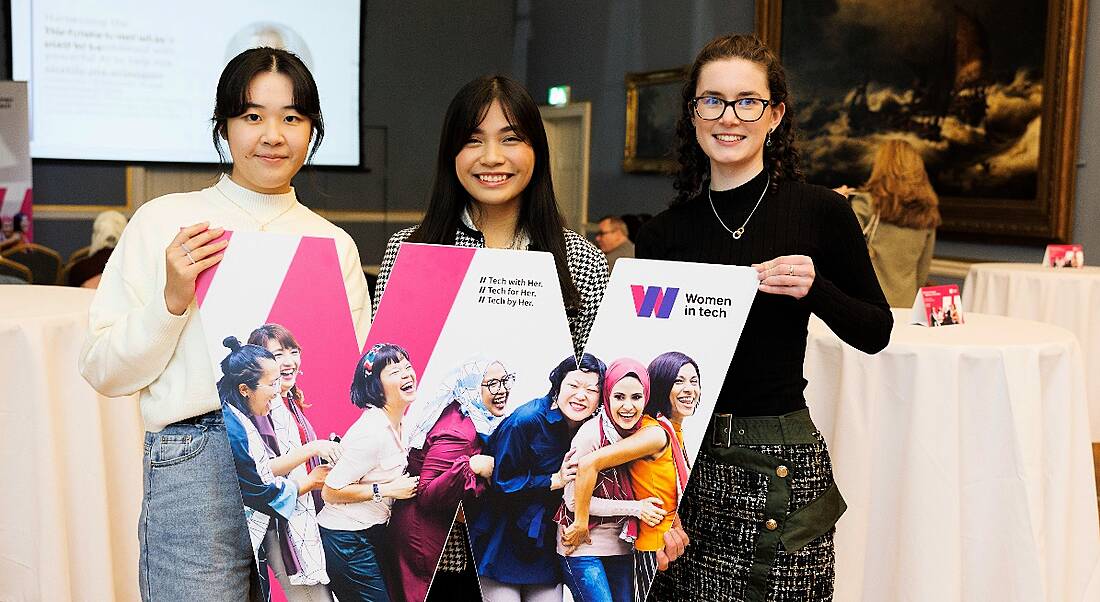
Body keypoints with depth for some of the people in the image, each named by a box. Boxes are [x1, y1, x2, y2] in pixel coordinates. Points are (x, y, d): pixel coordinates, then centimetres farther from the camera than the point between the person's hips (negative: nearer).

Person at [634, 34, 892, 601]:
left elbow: (876, 332, 3)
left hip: (780, 464, -2)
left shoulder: (821, 211, -5)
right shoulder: (662, 234, 3)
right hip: (679, 453, 3)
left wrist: (815, 289, -15)